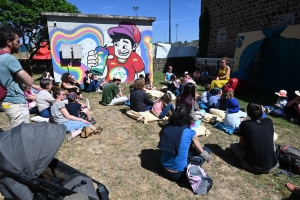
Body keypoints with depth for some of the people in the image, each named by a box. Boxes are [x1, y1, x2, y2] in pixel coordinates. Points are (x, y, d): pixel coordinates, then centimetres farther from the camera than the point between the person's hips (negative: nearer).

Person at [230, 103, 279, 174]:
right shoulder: (269, 122, 2)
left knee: (233, 145, 17)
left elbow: (242, 143, 9)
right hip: (272, 166, 4)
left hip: (252, 166, -4)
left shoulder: (244, 124, -6)